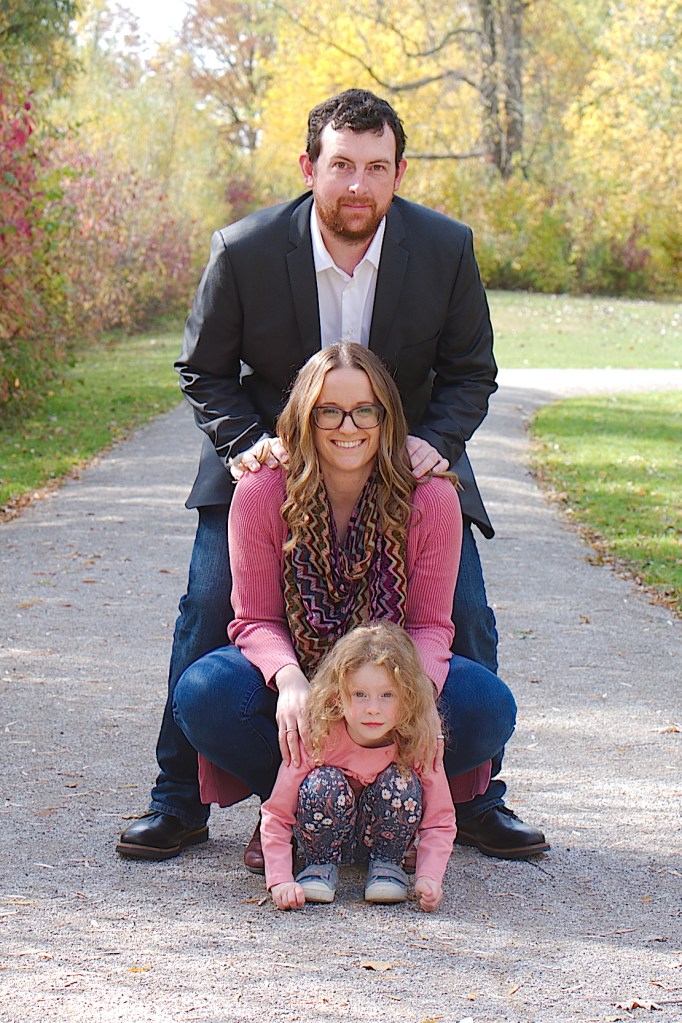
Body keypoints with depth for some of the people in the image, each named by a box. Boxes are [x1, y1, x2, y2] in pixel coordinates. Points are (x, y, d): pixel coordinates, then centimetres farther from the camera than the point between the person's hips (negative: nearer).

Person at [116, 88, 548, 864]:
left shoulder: (446, 249, -16)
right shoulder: (244, 252, -19)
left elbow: (469, 374, -4)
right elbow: (203, 371, -5)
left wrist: (433, 442, -23)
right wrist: (247, 442, -22)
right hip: (272, 453, -1)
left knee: (465, 618, -5)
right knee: (208, 610, -9)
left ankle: (477, 800, 15)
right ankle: (178, 801, 7)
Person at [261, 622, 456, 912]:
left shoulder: (419, 741, -22)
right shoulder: (318, 735, -27)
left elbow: (439, 822, -15)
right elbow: (276, 817, -23)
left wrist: (429, 878, -32)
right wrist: (280, 881, -34)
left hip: (381, 832, 1)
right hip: (328, 831, -1)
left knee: (402, 784, -28)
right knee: (324, 785, -32)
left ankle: (386, 864, -4)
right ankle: (321, 864, -6)